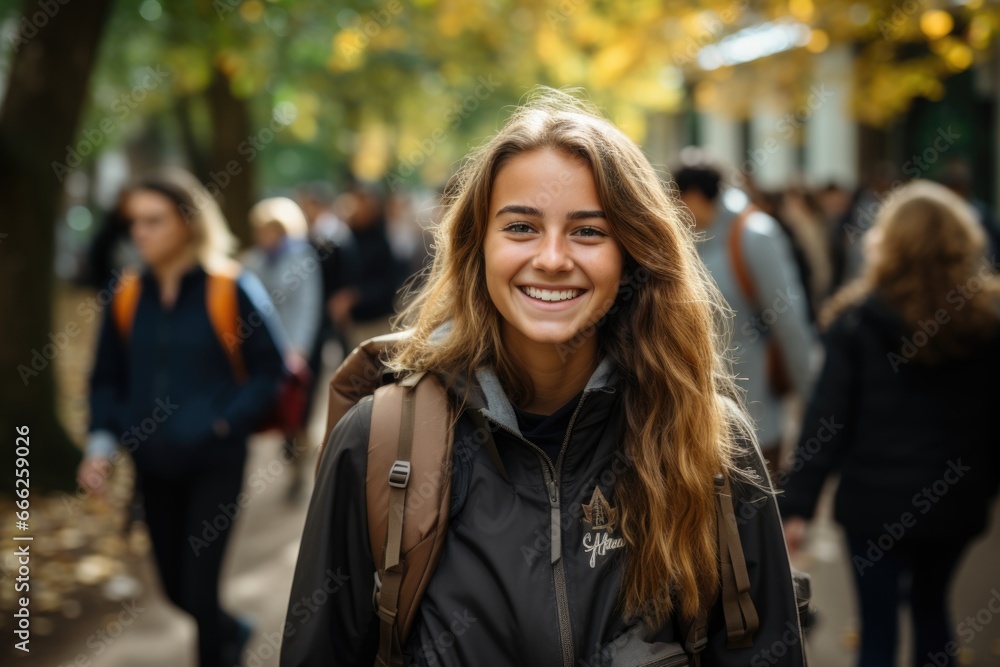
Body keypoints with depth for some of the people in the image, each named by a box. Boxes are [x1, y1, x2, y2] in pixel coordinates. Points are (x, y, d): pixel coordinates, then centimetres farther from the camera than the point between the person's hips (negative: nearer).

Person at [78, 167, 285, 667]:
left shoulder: (231, 288, -9)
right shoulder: (127, 297, 2)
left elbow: (269, 370, -6)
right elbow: (106, 379, 9)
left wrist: (225, 422, -18)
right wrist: (102, 440, -5)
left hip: (215, 462, -4)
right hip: (153, 466, 5)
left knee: (200, 588, -6)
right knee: (176, 587, 15)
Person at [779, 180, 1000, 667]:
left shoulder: (858, 319, -10)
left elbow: (828, 418, -12)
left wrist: (798, 504, -9)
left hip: (878, 499, -3)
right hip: (956, 499, 3)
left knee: (879, 625, 4)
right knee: (931, 603, 24)